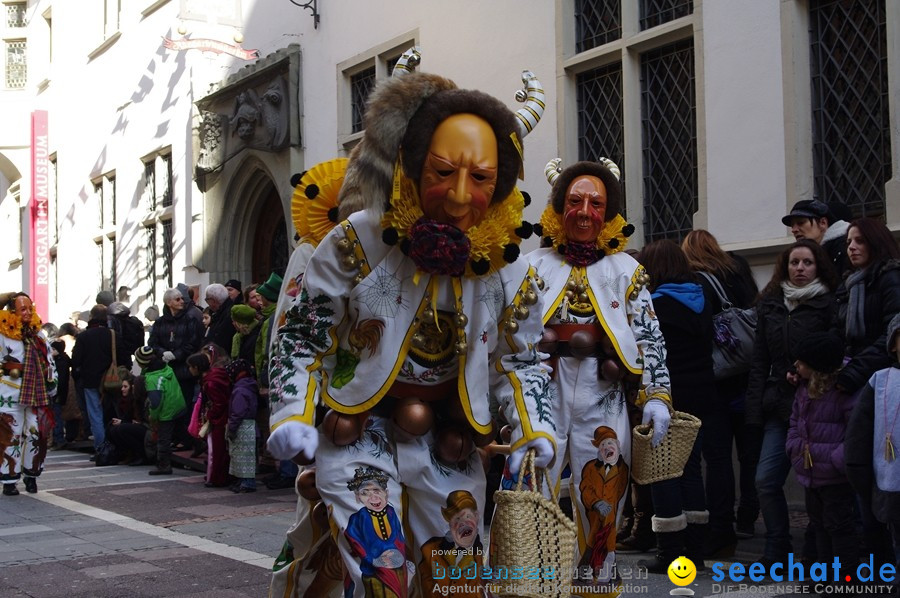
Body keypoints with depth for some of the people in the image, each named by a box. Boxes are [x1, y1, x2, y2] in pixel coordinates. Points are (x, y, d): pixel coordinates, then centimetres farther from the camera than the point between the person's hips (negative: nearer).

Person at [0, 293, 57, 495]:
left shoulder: (37, 333, 14)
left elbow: (49, 361, 19)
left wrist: (52, 384, 16)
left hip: (37, 395, 5)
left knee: (37, 435, 2)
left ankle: (31, 475, 16)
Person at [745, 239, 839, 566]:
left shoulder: (828, 305, -2)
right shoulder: (770, 305, 12)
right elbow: (760, 361, 10)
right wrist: (755, 409, 5)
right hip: (779, 405, 4)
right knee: (766, 480, -1)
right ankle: (776, 552, 12)